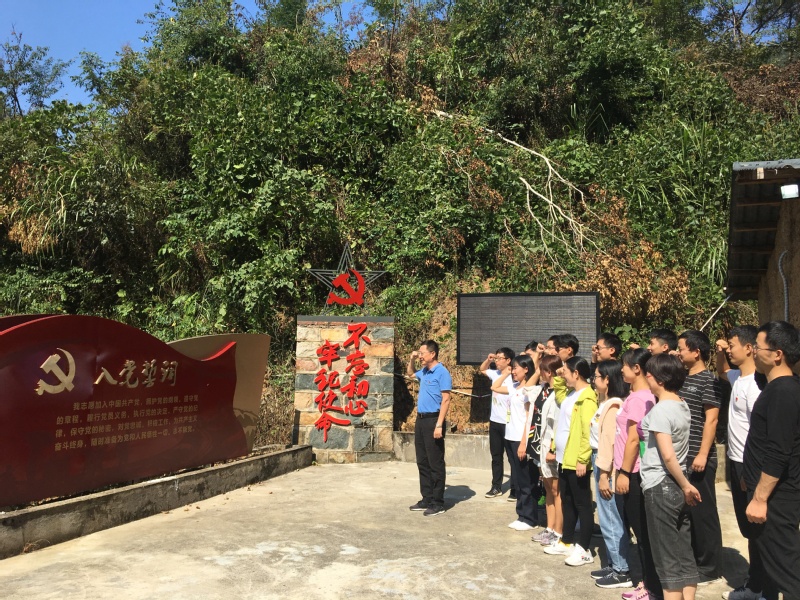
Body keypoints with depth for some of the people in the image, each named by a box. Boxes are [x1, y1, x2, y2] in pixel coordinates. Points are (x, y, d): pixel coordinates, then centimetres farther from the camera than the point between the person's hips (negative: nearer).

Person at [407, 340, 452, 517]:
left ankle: (438, 503, 6)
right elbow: (410, 373, 35)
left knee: (435, 463, -2)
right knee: (422, 462, 12)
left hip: (433, 420, -9)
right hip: (420, 419, 9)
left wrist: (439, 425, -22)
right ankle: (427, 499, 21)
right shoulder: (424, 372, 13)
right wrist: (411, 359, 15)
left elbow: (445, 400, -16)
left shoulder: (442, 373, -12)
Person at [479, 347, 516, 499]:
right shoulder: (496, 374, 5)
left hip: (508, 423, -8)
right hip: (494, 421, 8)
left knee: (512, 457, 4)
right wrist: (488, 359, 7)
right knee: (495, 456, 15)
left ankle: (515, 489, 15)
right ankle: (496, 487, 26)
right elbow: (482, 369, 23)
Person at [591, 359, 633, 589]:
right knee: (608, 518, 16)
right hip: (601, 462, 10)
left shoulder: (613, 405, -18)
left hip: (607, 466, -10)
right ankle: (614, 565, 26)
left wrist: (604, 474, -20)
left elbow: (609, 440, -21)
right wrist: (600, 470, 12)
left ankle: (622, 571, 9)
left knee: (611, 520, -1)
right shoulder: (606, 403, 12)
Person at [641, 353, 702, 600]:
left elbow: (668, 456, -23)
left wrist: (686, 486, -14)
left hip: (660, 487, -8)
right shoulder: (683, 406, 8)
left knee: (666, 557, 1)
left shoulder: (660, 410, -18)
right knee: (684, 553, 12)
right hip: (677, 487, 8)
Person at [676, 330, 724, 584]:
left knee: (702, 511, 3)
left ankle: (709, 567, 15)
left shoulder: (708, 381, -10)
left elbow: (711, 420, -15)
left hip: (697, 458, -8)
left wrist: (702, 454, -19)